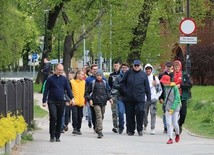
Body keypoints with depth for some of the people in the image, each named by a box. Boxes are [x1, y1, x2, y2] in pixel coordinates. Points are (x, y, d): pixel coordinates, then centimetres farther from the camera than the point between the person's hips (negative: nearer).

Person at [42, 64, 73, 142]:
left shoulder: (64, 79, 10)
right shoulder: (50, 79, 1)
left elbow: (68, 89, 11)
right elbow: (46, 90, 3)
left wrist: (72, 98, -4)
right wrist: (44, 101, -1)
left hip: (61, 102, 3)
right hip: (52, 101, -3)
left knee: (59, 119, 6)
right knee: (53, 118, -13)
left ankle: (57, 136, 14)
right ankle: (52, 136, -6)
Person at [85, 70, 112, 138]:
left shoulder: (105, 83, 9)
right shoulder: (93, 83, 0)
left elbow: (107, 91, 20)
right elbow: (87, 92, 6)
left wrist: (109, 98, 5)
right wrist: (90, 99, -6)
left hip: (103, 102, 4)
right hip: (96, 102, -4)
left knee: (102, 116, 12)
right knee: (99, 116, -15)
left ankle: (97, 129, 29)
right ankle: (100, 131, -21)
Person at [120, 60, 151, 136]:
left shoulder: (143, 74, 8)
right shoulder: (128, 73, 9)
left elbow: (147, 87, 9)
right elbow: (122, 83, 14)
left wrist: (149, 97, 4)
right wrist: (125, 91, 0)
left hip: (140, 98, -1)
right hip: (129, 98, 1)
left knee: (140, 111, -14)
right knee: (130, 114, 4)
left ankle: (140, 129, -1)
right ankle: (130, 130, 16)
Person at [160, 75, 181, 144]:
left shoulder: (175, 87, -13)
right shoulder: (165, 87, 5)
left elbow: (177, 99, -15)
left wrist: (172, 108, -21)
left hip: (175, 107, -5)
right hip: (168, 108, 5)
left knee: (175, 123, -1)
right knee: (168, 123, -4)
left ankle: (177, 134, 28)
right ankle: (170, 138, -2)